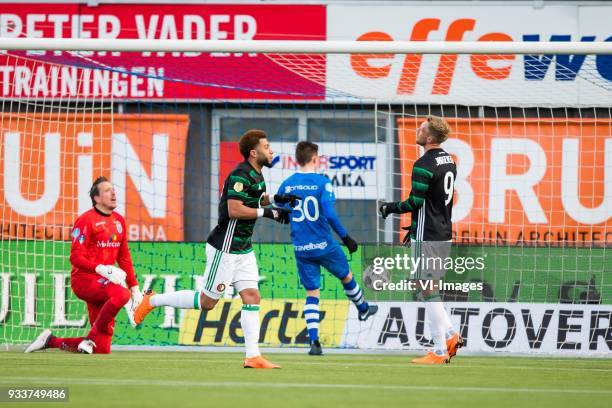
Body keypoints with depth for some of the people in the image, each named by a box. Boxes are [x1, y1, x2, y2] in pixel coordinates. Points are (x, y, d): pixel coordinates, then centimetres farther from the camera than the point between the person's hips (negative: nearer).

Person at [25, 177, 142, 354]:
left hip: (103, 282, 7)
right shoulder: (86, 220, -9)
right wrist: (101, 268, -29)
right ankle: (90, 339, -23)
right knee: (121, 294, -37)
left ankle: (51, 341, 19)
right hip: (84, 278, -7)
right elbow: (76, 257, -15)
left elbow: (124, 258, 20)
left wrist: (135, 288, 16)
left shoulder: (119, 220, 14)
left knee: (102, 349, 0)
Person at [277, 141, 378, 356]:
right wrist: (345, 237, -9)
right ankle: (363, 309, 49)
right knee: (346, 277, 24)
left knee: (312, 293, 6)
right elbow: (329, 214, -19)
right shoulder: (322, 182, -12)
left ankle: (314, 341, -6)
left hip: (301, 248, 3)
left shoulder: (287, 185, 0)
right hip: (324, 245, -3)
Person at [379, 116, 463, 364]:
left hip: (427, 237, -9)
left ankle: (440, 351, -4)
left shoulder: (424, 165, -16)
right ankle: (450, 335, 12)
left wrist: (389, 209, -1)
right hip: (443, 234, 9)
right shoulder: (449, 161, 13)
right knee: (429, 289, 19)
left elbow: (415, 202, -19)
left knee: (429, 291, -4)